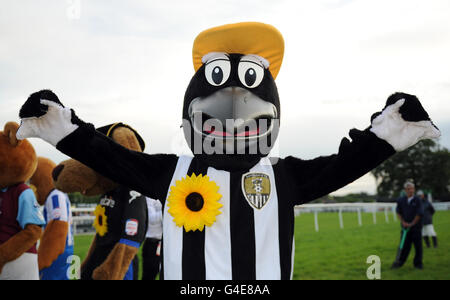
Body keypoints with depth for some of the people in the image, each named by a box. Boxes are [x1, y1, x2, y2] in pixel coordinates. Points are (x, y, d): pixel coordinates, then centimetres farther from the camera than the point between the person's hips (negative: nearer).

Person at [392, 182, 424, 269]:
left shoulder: (417, 200, -6)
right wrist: (403, 222, -1)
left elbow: (419, 214, -8)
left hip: (416, 227, -2)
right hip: (405, 227, 2)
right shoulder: (401, 200, 4)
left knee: (418, 246, 3)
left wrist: (412, 224, -9)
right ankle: (400, 262, 12)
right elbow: (398, 212, 11)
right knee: (405, 245, 4)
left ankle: (418, 263, 13)